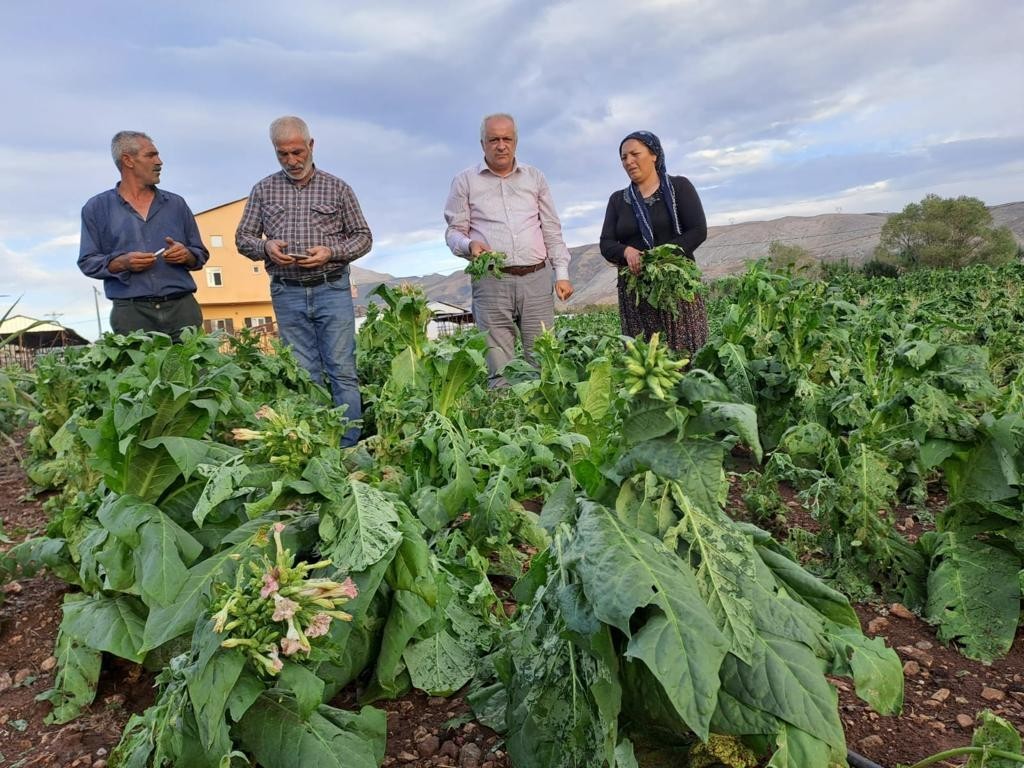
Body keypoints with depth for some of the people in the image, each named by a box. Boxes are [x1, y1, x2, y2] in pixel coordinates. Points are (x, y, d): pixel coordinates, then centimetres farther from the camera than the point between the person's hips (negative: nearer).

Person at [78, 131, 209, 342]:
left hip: (182, 307, 2)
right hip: (131, 311, -2)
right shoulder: (96, 208, 10)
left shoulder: (176, 204, 16)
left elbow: (201, 254, 18)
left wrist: (187, 255, -4)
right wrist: (121, 263, -12)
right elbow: (88, 262, 5)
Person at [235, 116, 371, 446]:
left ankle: (349, 447, 3)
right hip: (288, 295, 2)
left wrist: (331, 252, -12)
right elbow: (242, 238, 12)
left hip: (332, 289, -1)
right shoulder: (264, 190, 10)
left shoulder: (337, 188, 5)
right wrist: (266, 247, -11)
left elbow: (363, 237, 6)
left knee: (342, 372, -3)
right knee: (305, 375, 5)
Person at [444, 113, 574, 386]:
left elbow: (552, 230, 16)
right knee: (500, 370, -4)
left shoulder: (535, 177, 16)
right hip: (491, 281, -2)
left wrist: (562, 274, 7)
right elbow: (453, 231, 9)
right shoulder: (465, 182, 9)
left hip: (536, 278, 2)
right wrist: (469, 245, -15)